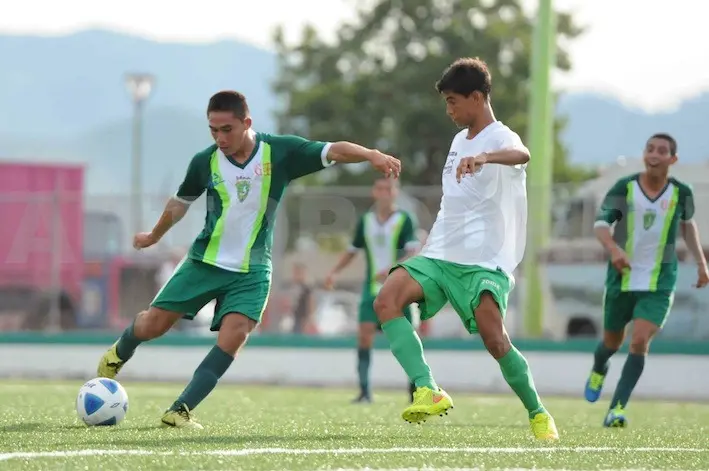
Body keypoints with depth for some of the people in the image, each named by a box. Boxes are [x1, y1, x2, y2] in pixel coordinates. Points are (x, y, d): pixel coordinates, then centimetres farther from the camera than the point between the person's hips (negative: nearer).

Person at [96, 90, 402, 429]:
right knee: (153, 324, 0)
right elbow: (181, 201, 15)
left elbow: (333, 152, -19)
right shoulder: (205, 162, -4)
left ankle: (180, 411, -16)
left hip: (251, 270, -1)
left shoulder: (279, 152, -10)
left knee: (233, 337, -21)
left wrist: (372, 155, -38)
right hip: (204, 261, 1)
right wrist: (154, 236, 30)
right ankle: (120, 353, 35)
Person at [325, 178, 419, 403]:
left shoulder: (405, 220, -4)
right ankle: (364, 390, -8)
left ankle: (415, 387, 12)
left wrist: (392, 270, -31)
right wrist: (334, 272, 7)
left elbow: (413, 253, -16)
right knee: (365, 333, -10)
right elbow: (352, 251, 20)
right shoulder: (366, 220, 8)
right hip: (372, 288, 3)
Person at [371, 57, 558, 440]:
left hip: (485, 261, -7)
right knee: (387, 300, -19)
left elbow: (521, 155, -34)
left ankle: (537, 413, 3)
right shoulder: (459, 140, 20)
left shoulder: (500, 138, -7)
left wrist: (484, 157, -54)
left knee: (495, 340, -21)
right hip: (441, 255, 7)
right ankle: (428, 391, -29)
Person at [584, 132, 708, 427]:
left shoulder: (681, 193, -3)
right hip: (622, 279, 0)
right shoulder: (624, 187, -9)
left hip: (659, 284, 0)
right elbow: (601, 223, -15)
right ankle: (598, 370, 54)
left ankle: (617, 409, -15)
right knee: (613, 342, 17)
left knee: (640, 342, -19)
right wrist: (614, 248, -35)